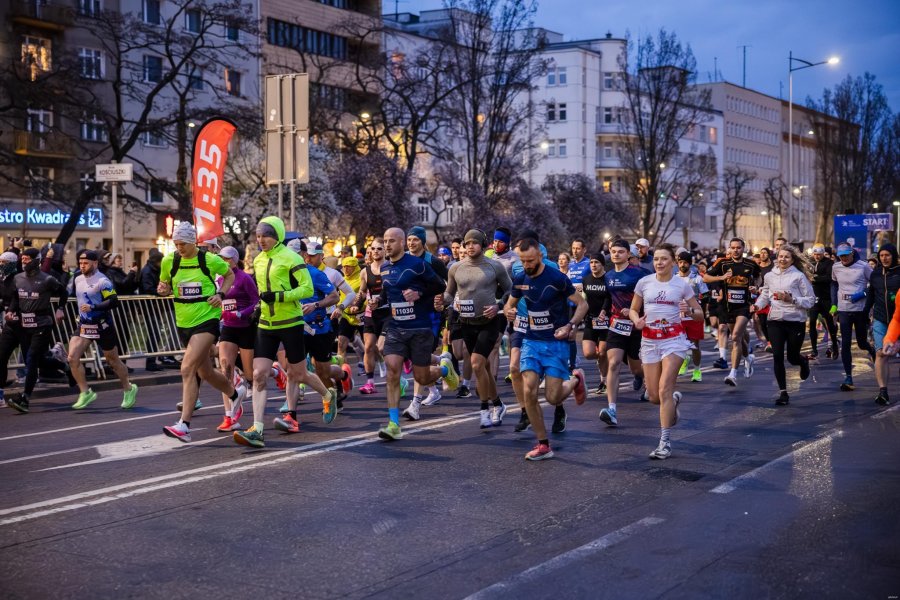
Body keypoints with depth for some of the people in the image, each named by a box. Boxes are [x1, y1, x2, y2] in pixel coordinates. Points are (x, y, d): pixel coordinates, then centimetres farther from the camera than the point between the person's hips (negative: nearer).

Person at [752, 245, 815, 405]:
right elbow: (765, 295, 16)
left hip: (795, 321, -3)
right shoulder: (769, 276, 6)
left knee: (792, 358, 8)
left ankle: (804, 361, 47)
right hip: (775, 321, 3)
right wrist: (757, 305, -4)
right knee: (777, 356, -6)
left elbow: (811, 300, -6)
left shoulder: (799, 276, -6)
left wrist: (791, 299, -18)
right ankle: (783, 392, 5)